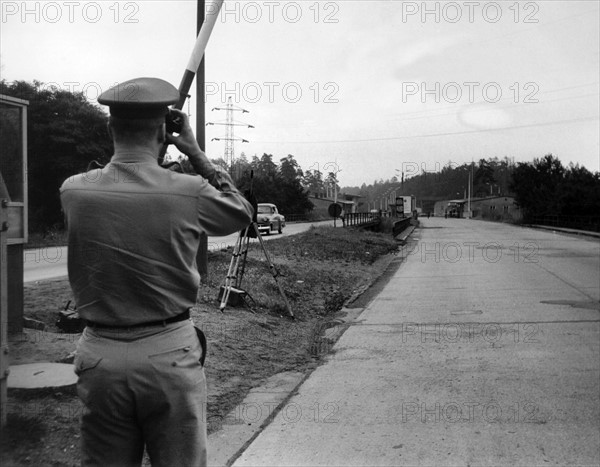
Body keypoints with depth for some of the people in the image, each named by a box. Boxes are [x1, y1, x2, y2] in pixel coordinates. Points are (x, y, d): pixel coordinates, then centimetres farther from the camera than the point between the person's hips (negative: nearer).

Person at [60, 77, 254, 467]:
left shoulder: (73, 192, -6)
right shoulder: (189, 192, -13)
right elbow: (242, 212, 7)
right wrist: (196, 153, 8)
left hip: (100, 356, 3)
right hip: (170, 354, -2)